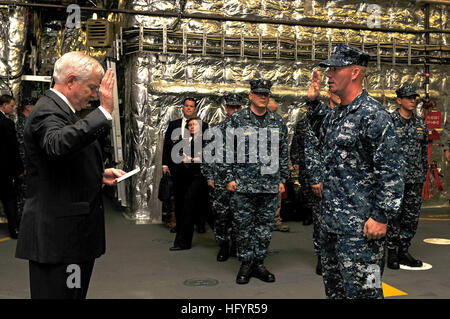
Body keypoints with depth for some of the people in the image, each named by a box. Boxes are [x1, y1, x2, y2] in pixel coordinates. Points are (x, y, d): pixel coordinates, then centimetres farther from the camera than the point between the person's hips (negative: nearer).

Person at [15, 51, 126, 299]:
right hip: (58, 235, -10)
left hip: (75, 232, 10)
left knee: (75, 293, 16)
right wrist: (104, 111, -37)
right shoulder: (46, 112, -15)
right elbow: (58, 145, -40)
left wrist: (100, 174, 12)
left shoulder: (62, 111, 18)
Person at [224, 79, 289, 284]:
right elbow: (228, 150, 1)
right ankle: (245, 264, 17)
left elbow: (283, 153, 13)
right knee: (243, 225, 3)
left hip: (270, 185, 3)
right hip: (243, 183, -3)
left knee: (265, 225, 8)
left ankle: (259, 263, 20)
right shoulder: (237, 119, 0)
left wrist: (282, 179, 9)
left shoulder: (278, 122, 9)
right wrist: (230, 178, -4)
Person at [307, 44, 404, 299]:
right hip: (331, 221, 9)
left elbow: (392, 171, -18)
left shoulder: (373, 115, -14)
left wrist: (381, 216, -19)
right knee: (334, 288, 18)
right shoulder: (333, 115, 14)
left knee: (361, 289, -3)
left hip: (360, 225, -9)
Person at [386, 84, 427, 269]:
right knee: (394, 216, 0)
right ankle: (392, 254, 10)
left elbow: (424, 151, 18)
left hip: (416, 180, 6)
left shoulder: (420, 123, 12)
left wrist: (423, 174, 15)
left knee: (411, 216, 9)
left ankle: (403, 252, 20)